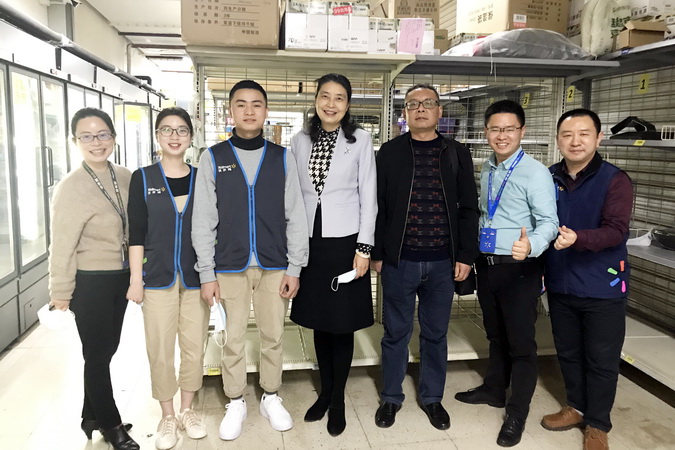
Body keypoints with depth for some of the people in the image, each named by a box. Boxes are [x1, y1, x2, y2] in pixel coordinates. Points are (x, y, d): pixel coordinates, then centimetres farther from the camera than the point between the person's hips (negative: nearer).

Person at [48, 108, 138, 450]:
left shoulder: (125, 178, -1)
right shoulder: (71, 188, -18)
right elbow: (62, 245, -13)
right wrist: (60, 293, -8)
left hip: (120, 278, 6)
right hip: (91, 282, -6)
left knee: (107, 349, 18)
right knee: (97, 354, 10)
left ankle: (92, 416, 39)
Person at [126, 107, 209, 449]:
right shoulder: (142, 178, 0)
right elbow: (136, 233, -1)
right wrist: (136, 279, -6)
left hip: (196, 278, 2)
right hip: (158, 278, -1)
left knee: (194, 346, 8)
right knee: (160, 350, 5)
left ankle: (187, 410, 28)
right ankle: (167, 417, 24)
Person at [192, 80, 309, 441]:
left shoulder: (282, 158, 2)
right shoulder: (213, 158, 1)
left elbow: (296, 217, 2)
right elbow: (203, 221, 0)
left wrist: (294, 268, -2)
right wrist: (207, 274, -3)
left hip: (274, 267, 1)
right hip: (231, 267, 0)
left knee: (273, 336, 12)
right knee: (234, 339, 10)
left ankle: (271, 398, 32)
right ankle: (236, 404, 29)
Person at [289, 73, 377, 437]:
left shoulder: (360, 139, -2)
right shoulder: (299, 141, 6)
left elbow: (368, 196, -4)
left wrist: (364, 247, -9)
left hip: (344, 241, -3)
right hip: (310, 242, 3)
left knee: (343, 324, 5)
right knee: (319, 321, 13)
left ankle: (338, 399, 23)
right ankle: (324, 392, 31)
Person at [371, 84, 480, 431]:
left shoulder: (457, 154, 4)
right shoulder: (389, 152, 1)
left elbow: (468, 209, 4)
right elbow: (376, 206, 1)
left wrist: (466, 256, -1)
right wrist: (377, 254, -1)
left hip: (443, 263, 1)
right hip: (399, 261, -1)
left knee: (435, 333, 14)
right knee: (396, 333, 11)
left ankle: (431, 397, 32)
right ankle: (391, 397, 29)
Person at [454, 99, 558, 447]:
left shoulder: (535, 172, -15)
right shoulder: (486, 170, 9)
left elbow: (549, 222, -22)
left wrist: (532, 246, -41)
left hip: (519, 269, -7)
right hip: (486, 265, 7)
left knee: (521, 343, 5)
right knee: (495, 335, 22)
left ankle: (517, 414, 21)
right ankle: (494, 390, 42)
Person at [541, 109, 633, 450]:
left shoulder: (615, 180, -11)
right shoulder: (548, 178, 1)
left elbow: (615, 230, -21)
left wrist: (578, 239, -38)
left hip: (602, 287, -4)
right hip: (560, 284, 4)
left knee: (601, 359, 9)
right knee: (568, 352, 18)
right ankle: (577, 406, 40)